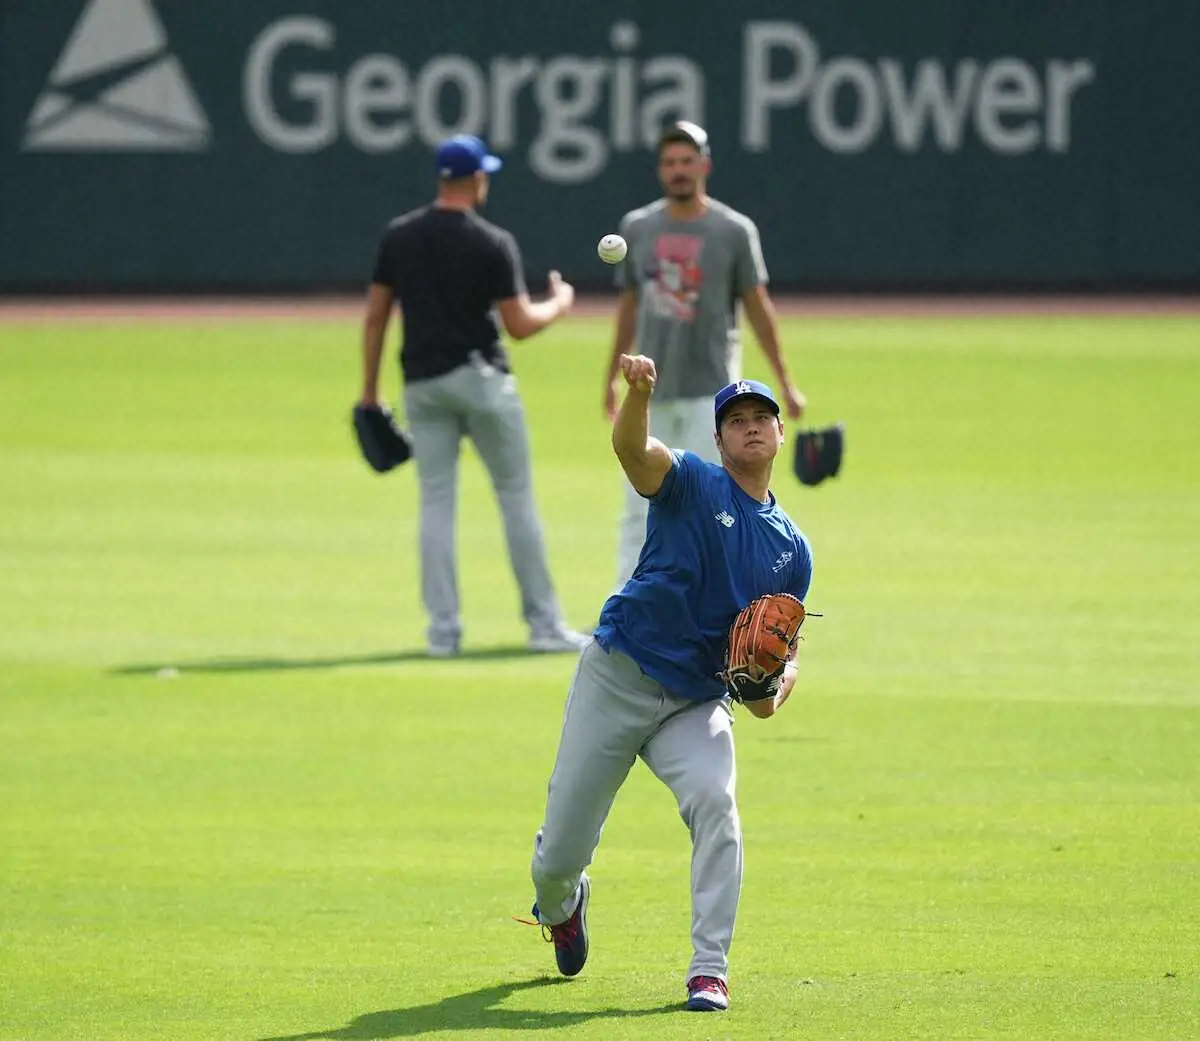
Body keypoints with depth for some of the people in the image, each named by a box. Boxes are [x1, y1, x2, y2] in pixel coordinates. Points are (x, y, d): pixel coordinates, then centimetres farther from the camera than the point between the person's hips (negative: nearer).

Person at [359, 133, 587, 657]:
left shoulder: (398, 237, 3)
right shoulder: (493, 244, -9)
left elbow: (375, 317, 4)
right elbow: (519, 325, -10)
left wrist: (370, 389, 11)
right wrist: (559, 304, 10)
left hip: (422, 383, 3)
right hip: (480, 378, -3)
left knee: (436, 502, 6)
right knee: (516, 496, 5)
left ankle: (443, 629, 1)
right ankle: (544, 624, 6)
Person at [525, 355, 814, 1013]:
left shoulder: (791, 548, 10)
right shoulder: (691, 484, -2)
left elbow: (785, 652, 15)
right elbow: (631, 448, -25)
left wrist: (772, 693, -9)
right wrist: (638, 392, -47)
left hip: (698, 704, 2)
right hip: (616, 679, -2)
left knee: (715, 802, -28)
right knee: (561, 852, 1)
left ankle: (710, 972, -24)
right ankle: (558, 903, 41)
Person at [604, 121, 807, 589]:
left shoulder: (734, 231, -4)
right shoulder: (638, 227, 5)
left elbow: (757, 306, 0)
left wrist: (786, 384, -2)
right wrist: (612, 376, 17)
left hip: (711, 391, -3)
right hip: (652, 391, 3)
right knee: (639, 509, 2)